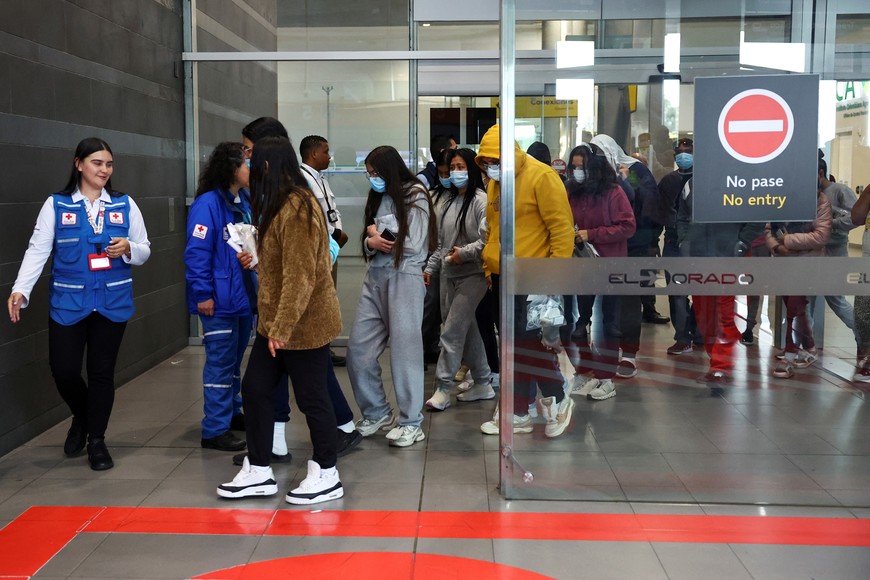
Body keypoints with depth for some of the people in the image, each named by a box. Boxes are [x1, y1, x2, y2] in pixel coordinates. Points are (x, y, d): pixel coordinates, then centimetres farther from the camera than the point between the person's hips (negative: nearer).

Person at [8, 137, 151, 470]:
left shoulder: (125, 205, 5)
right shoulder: (56, 205, 0)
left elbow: (144, 252, 7)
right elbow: (38, 250, -6)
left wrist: (128, 249, -15)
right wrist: (20, 290, -17)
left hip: (112, 302, 1)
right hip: (68, 302, -1)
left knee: (102, 371, 6)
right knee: (64, 370, -1)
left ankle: (96, 440, 22)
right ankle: (81, 418, 31)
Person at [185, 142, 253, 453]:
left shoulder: (245, 201, 8)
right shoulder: (208, 203, -18)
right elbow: (196, 252, -20)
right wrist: (202, 294, -19)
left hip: (243, 295, 8)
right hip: (219, 300, -8)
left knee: (236, 358, 20)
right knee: (220, 363, -2)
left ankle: (232, 412, 35)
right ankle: (215, 430, 7)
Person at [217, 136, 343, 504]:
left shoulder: (296, 209, -21)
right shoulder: (280, 205, 13)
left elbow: (300, 277, -25)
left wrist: (282, 327, -24)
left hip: (304, 325, -10)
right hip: (275, 322, 10)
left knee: (311, 398, 3)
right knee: (255, 389, 11)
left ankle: (326, 476, 19)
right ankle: (258, 472, 23)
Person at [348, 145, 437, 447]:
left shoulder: (415, 196, -5)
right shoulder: (377, 197, 15)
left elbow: (413, 245, -12)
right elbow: (368, 240, 14)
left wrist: (380, 233, -1)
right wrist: (372, 241, -9)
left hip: (404, 277, -7)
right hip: (375, 276, 7)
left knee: (404, 349, -3)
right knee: (358, 347, 4)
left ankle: (410, 422, 7)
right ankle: (376, 413, 19)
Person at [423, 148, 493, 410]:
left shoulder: (481, 200, -10)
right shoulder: (446, 200, 12)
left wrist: (464, 253, -18)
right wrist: (430, 267, 13)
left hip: (472, 274, -7)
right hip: (449, 274, 7)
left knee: (452, 331, -8)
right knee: (467, 330, 12)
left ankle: (442, 388, -1)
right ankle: (482, 384, 22)